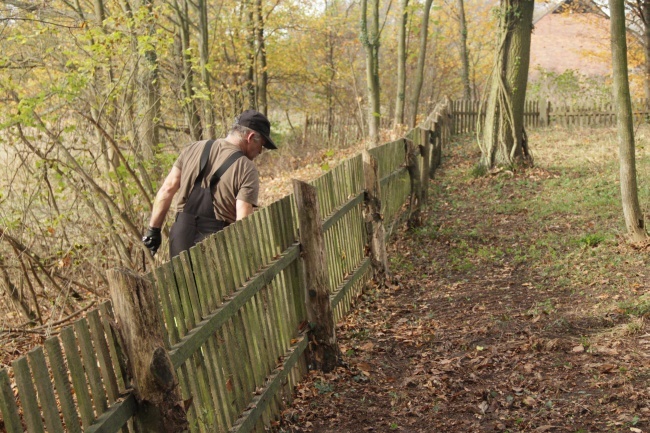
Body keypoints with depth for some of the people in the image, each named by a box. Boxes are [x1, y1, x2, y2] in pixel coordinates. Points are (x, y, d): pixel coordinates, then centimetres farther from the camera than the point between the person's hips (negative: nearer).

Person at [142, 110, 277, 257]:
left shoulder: (194, 149, 8)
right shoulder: (247, 169, -8)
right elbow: (243, 222, -16)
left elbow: (167, 190, 6)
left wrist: (153, 229, 11)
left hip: (180, 235, 5)